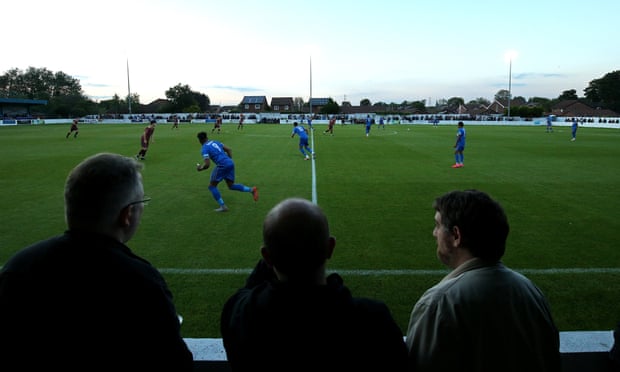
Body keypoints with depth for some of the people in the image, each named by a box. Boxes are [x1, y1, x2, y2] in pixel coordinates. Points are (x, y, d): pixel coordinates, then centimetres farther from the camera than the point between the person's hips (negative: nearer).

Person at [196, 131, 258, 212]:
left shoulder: (204, 149, -3)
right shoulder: (215, 142, 20)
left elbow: (207, 165, -11)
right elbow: (229, 149, 19)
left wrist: (200, 168, 8)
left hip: (222, 165, -8)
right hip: (230, 163, 8)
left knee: (212, 186, 9)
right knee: (231, 186, 19)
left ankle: (223, 206, 4)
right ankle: (252, 189, 2)